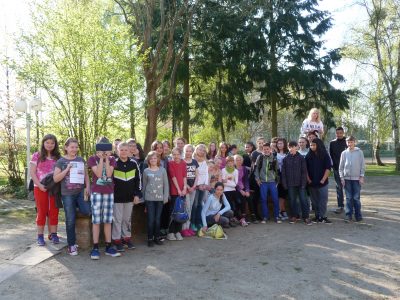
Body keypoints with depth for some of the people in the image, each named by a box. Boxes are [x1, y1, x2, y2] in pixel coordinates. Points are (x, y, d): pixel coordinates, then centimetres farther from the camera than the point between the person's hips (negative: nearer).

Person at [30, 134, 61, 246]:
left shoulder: (57, 157, 6)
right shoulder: (37, 156, 1)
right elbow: (32, 173, -2)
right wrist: (40, 185, -14)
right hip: (40, 188, -2)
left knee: (54, 211, 4)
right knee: (42, 211, 5)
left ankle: (53, 234, 13)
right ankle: (40, 236, 12)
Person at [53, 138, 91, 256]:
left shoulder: (81, 160, 8)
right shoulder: (61, 161, -1)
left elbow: (86, 174, 13)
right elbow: (55, 178, -6)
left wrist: (87, 187, 0)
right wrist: (67, 169, -17)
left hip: (81, 192, 3)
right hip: (67, 194, -3)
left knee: (87, 211, -15)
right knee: (70, 220, -1)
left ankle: (77, 206, 21)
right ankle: (72, 245, 11)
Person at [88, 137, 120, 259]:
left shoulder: (112, 159, 7)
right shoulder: (92, 159, 0)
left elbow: (109, 173, -9)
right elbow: (98, 173, -14)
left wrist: (107, 158, -9)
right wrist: (101, 158, -12)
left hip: (109, 192, 3)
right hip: (96, 192, -3)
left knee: (108, 221, 6)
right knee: (96, 221, -1)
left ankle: (108, 247, 13)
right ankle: (95, 248, 5)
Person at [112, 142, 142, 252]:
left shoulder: (133, 163, 2)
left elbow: (138, 179, 9)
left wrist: (137, 194, 6)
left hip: (130, 197, 3)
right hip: (117, 197, -3)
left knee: (127, 219, 14)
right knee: (117, 219, 3)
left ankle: (127, 238, 27)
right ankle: (116, 240, 15)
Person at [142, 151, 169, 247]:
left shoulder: (162, 170, 3)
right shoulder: (146, 171, 3)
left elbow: (166, 184, 3)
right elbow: (144, 185, 6)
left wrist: (166, 197, -1)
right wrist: (144, 198, 5)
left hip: (160, 198, 1)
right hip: (149, 198, -1)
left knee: (158, 219, 6)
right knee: (151, 219, 0)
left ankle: (157, 237, 19)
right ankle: (150, 238, 11)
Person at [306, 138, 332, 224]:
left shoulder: (325, 155, -2)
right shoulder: (308, 156, 4)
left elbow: (328, 168, -5)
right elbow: (306, 169, 6)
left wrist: (323, 179, -11)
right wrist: (308, 179, -2)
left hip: (322, 182, -2)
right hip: (312, 182, 3)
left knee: (323, 200, -2)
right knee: (315, 200, 8)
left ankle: (322, 216, 4)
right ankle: (317, 216, 17)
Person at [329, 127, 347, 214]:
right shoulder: (332, 143, 7)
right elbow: (330, 155, 10)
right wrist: (334, 165, 1)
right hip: (337, 168, 2)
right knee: (339, 187, 3)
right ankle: (340, 206, 7)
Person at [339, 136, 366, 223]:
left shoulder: (359, 152, 0)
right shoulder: (344, 153, 4)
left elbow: (362, 165, 1)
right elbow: (341, 166, 6)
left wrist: (362, 176, -4)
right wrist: (342, 177, 0)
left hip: (356, 178, -1)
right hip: (347, 178, 1)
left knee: (356, 198, 1)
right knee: (348, 198, 4)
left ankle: (358, 215, 11)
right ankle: (348, 215, 9)